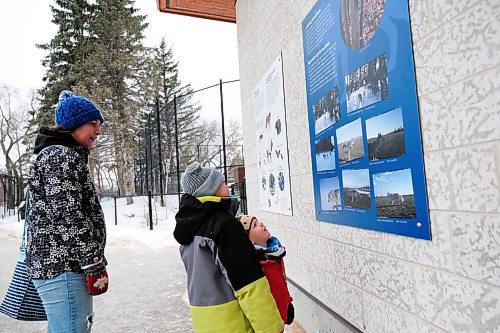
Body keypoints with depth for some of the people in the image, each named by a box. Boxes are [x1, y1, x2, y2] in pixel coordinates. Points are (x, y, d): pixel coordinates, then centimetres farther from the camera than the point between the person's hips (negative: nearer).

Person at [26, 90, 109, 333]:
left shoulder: (61, 154, 21)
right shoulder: (61, 156, -11)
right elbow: (67, 215, -20)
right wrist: (95, 265, -18)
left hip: (53, 263, 11)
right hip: (63, 266, -11)